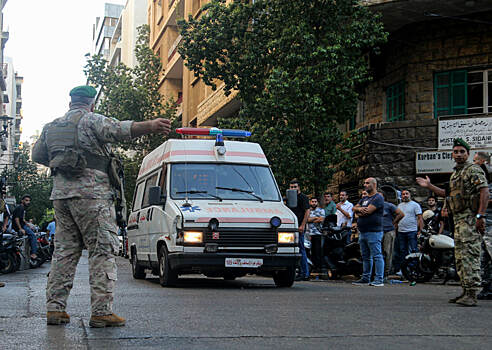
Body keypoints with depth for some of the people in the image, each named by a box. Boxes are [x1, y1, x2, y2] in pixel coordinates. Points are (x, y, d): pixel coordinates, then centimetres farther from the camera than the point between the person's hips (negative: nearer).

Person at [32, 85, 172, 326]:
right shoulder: (92, 121, -3)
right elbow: (119, 129, -21)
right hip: (91, 193, -7)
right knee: (103, 250, -5)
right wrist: (150, 126, -34)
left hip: (60, 194, 7)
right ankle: (101, 311, -11)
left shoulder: (51, 127, 19)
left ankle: (55, 308, 11)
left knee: (64, 251, 12)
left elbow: (37, 155, 30)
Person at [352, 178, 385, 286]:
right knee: (366, 257, 13)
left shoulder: (378, 198, -7)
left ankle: (379, 280, -9)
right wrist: (360, 209, -8)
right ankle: (365, 279, 18)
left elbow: (368, 210, -17)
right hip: (363, 232, 9)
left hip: (373, 232, -9)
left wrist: (359, 211, 1)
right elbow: (354, 208, 14)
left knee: (377, 256, -9)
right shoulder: (364, 199, 22)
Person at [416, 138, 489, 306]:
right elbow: (448, 193, 31)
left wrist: (480, 216, -23)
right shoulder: (455, 174, 22)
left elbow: (484, 192, -16)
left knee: (470, 255, -15)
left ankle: (472, 294, -18)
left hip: (471, 218, -10)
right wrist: (429, 186, 29)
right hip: (458, 219, 10)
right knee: (460, 256, 11)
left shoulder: (474, 170, -6)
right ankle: (466, 291, 17)